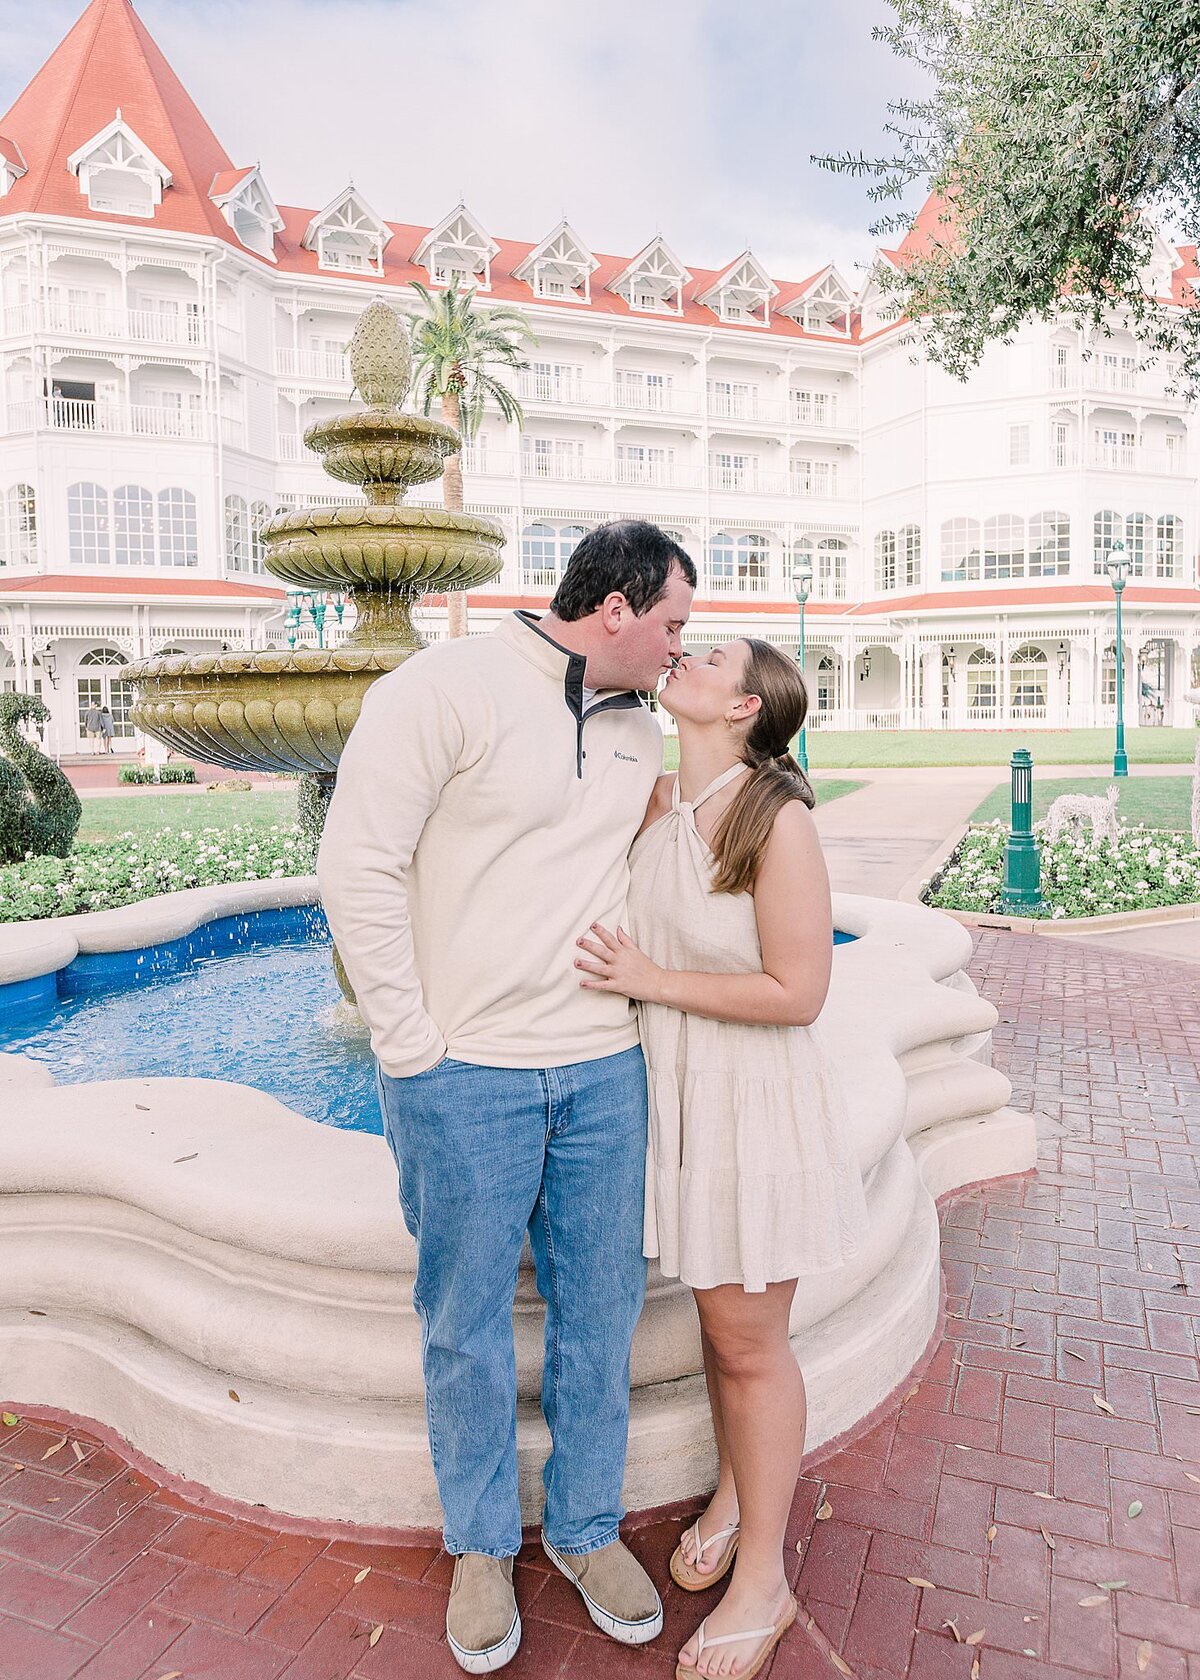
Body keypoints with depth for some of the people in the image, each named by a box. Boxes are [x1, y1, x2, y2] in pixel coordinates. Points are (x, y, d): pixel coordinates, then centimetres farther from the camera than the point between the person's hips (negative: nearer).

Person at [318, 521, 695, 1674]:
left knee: (600, 1309, 16)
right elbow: (359, 865, -13)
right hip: (466, 1076, -5)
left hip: (603, 1072, 6)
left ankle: (587, 1528, 39)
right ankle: (482, 1546, 37)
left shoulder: (640, 733, 10)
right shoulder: (448, 690, -12)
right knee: (467, 1323, 12)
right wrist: (410, 1045, -13)